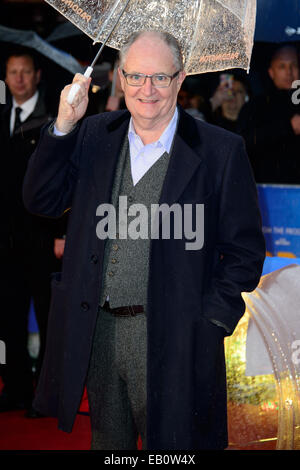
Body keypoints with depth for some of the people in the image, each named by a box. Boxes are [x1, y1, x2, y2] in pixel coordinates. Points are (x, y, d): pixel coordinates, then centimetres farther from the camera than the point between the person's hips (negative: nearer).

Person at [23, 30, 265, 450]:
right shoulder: (95, 136, 7)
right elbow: (41, 202, 3)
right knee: (107, 441, 18)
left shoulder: (220, 151, -6)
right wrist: (63, 127, -8)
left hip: (171, 338, -4)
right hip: (97, 332, 4)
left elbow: (244, 252, -4)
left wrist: (209, 324, -12)